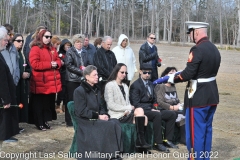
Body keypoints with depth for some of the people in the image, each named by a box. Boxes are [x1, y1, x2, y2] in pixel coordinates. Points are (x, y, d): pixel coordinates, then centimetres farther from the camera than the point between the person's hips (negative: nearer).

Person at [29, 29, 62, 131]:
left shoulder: (52, 49, 17)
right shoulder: (35, 49, -8)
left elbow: (58, 60, 21)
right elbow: (34, 64, -18)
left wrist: (56, 64, -4)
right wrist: (50, 64, -17)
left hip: (52, 82, 7)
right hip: (40, 82, -7)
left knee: (49, 102, 11)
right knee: (39, 103, 2)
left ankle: (46, 121, 23)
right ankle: (39, 123, 11)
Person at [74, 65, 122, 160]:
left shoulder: (97, 90, 17)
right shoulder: (79, 91, -7)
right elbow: (81, 111, -13)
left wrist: (104, 115, -4)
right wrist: (98, 116, -15)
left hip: (97, 119, 7)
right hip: (86, 121, -7)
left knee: (115, 123, -22)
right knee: (109, 126, -27)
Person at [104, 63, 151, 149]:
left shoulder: (125, 86, 23)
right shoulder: (110, 85, -2)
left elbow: (127, 102, 17)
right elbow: (110, 105, -11)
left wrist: (129, 110, -8)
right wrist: (129, 108, -12)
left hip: (126, 114, 7)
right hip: (117, 116, -7)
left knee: (144, 118, -22)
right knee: (140, 110, -26)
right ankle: (140, 141, -19)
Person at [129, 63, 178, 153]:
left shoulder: (150, 84, 18)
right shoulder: (135, 85, -7)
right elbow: (136, 104, -14)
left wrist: (155, 107, 0)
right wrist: (150, 109, -19)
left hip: (151, 109, 8)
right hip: (142, 110, -8)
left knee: (172, 114, -5)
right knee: (157, 115, -35)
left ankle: (167, 140, -2)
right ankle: (158, 143, -28)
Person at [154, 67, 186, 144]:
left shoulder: (173, 87, 20)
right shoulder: (160, 86, -4)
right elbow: (159, 102, -13)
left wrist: (179, 105, -2)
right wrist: (172, 107, -17)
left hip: (175, 108, 7)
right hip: (165, 110, -7)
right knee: (181, 116, -25)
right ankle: (183, 138, -12)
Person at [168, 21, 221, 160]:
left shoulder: (198, 49, -19)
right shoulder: (215, 49, 9)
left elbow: (188, 74, -23)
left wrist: (173, 78, -5)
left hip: (198, 97, -9)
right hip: (212, 95, 9)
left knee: (196, 132, 1)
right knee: (207, 129, 18)